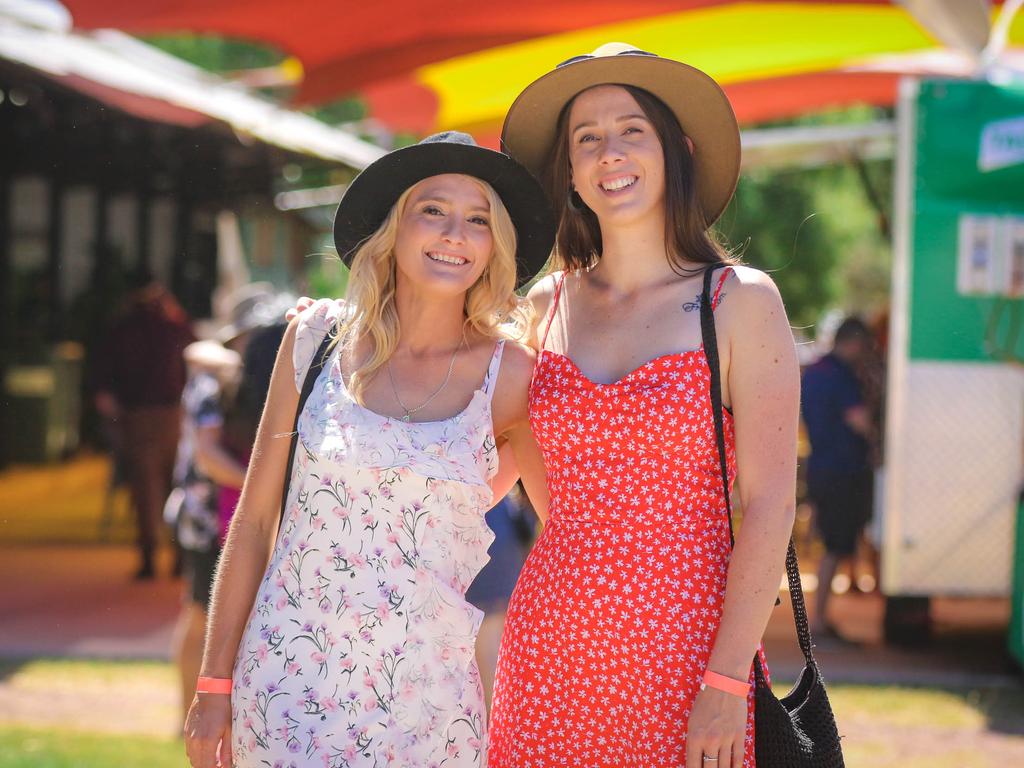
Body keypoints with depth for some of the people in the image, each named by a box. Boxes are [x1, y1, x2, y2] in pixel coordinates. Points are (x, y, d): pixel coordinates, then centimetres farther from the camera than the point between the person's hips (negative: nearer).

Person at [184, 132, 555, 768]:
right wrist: (215, 685, 4)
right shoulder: (318, 340, 0)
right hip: (287, 686, 1)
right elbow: (255, 521, 5)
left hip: (424, 703, 0)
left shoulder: (510, 376, -3)